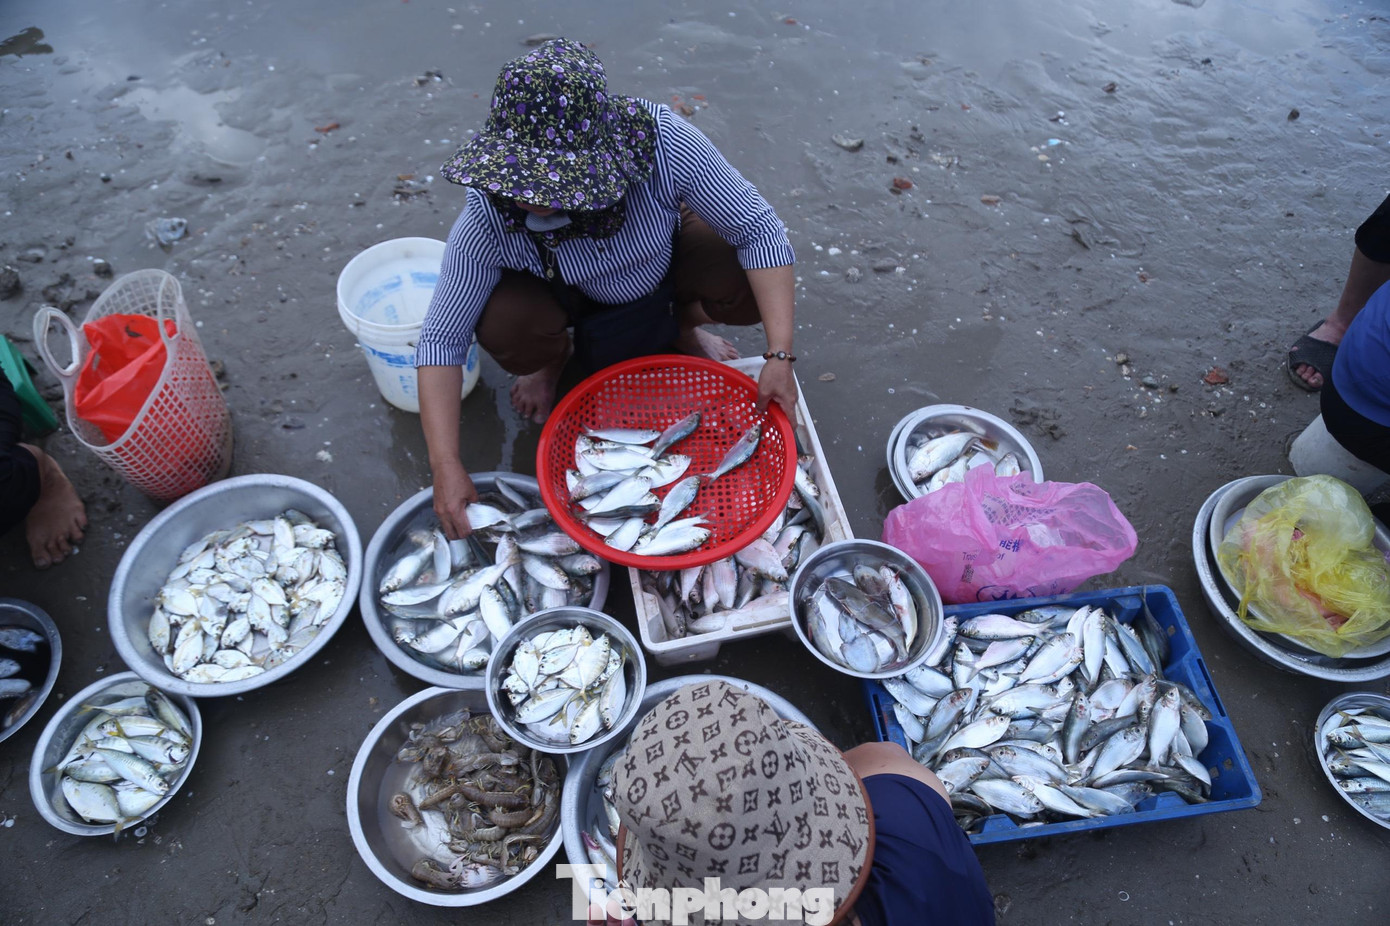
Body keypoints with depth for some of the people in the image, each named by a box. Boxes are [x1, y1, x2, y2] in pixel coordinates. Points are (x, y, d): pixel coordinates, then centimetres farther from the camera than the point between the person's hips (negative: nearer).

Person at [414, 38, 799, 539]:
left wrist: (779, 357, -37)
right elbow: (441, 339, -26)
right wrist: (447, 469, -33)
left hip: (667, 259, 1)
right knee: (504, 328, -32)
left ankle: (680, 325, 10)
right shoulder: (488, 217, -34)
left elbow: (759, 230, -29)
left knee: (755, 286, -27)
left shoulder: (665, 141, -37)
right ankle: (552, 357, 8)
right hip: (568, 291, 0)